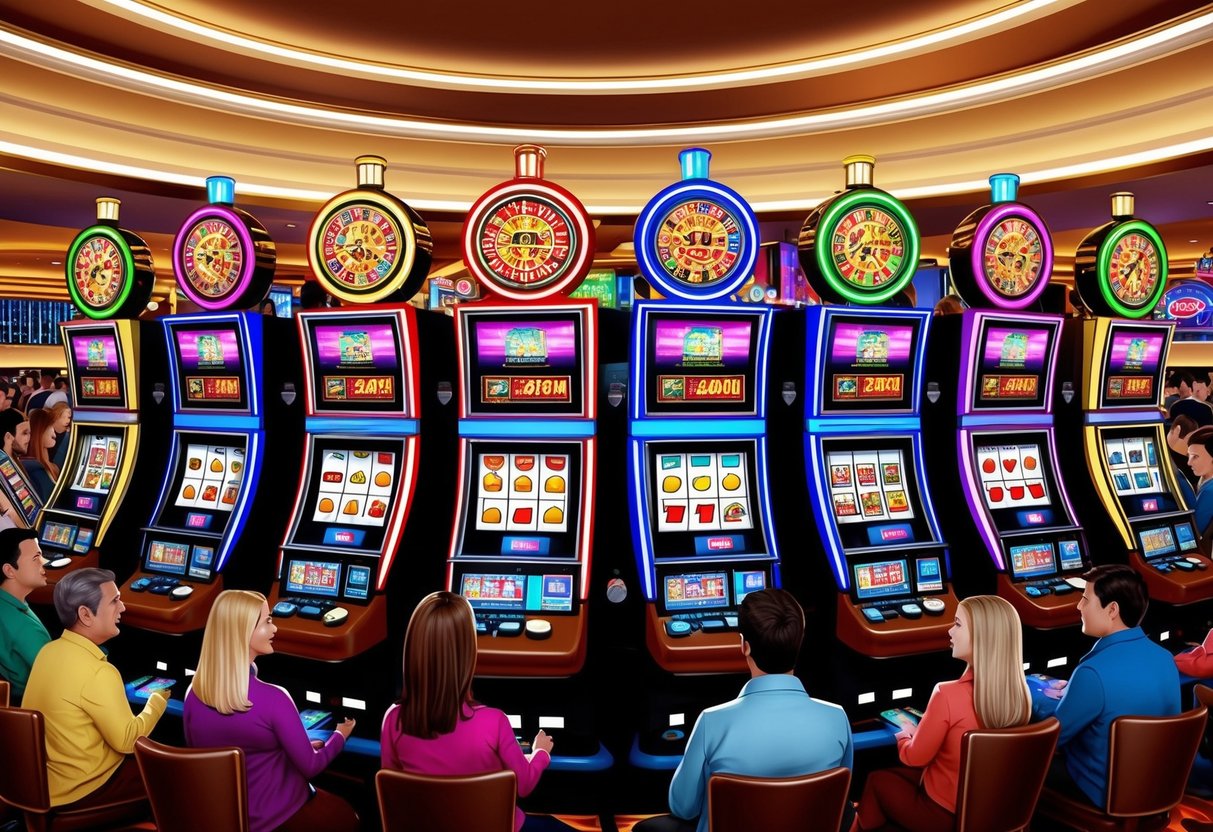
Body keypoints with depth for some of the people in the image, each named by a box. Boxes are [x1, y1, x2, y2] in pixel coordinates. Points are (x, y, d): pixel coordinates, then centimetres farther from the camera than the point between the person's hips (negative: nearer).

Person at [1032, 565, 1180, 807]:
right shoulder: (1164, 658, -8)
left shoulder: (1094, 672, -31)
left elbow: (1052, 736, -17)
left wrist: (1028, 694, 0)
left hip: (1106, 792, -7)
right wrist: (1071, 694, 10)